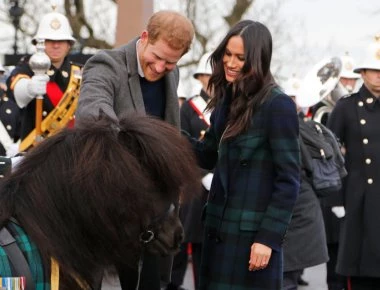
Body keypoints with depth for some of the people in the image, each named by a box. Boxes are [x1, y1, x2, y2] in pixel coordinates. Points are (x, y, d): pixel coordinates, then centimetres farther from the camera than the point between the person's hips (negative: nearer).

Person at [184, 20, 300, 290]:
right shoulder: (228, 99, 9)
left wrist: (269, 237, -18)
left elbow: (288, 181, -14)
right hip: (219, 227, 7)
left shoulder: (278, 105, -14)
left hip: (253, 234, -7)